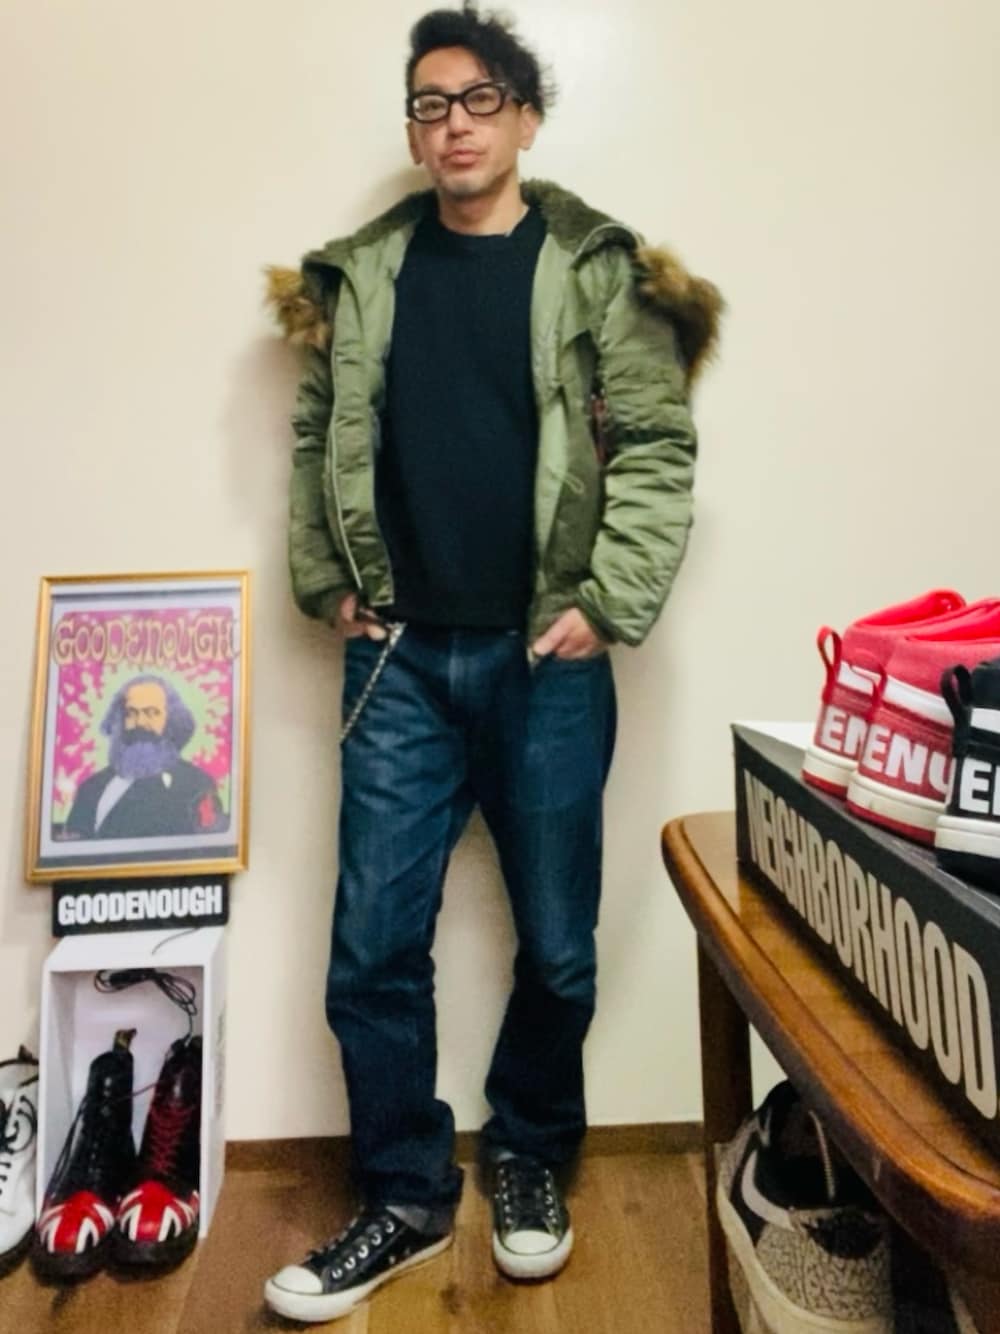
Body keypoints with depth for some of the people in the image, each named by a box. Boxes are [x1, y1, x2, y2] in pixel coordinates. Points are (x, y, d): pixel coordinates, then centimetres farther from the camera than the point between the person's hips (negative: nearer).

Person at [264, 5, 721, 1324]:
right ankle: (407, 1197, 26)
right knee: (374, 947, 3)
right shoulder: (362, 273, 11)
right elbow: (317, 437, 14)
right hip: (400, 659, 3)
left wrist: (607, 606, -10)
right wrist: (328, 582, 4)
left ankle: (532, 1159, 36)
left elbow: (659, 446, -3)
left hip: (546, 661, -2)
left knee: (557, 945, 8)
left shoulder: (599, 269, 3)